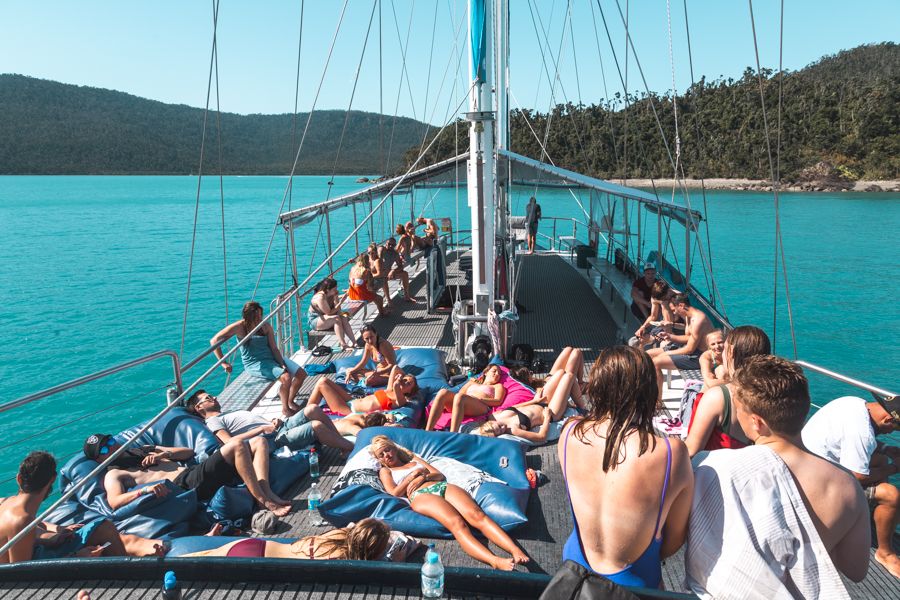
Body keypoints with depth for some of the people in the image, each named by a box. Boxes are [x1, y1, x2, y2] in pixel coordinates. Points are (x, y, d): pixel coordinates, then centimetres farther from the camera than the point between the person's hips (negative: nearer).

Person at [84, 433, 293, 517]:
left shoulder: (144, 450, 30)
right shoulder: (114, 474, 10)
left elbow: (188, 452, 28)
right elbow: (114, 502, -13)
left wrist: (164, 454, 8)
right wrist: (144, 490, -31)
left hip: (195, 470, 8)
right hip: (185, 484, -8)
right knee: (237, 446, -25)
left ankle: (266, 492, -18)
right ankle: (262, 500, -24)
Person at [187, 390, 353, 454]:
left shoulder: (232, 413, 31)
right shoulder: (213, 422, 5)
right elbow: (229, 441, -15)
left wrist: (274, 421, 1)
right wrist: (262, 429, -18)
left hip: (283, 427, 8)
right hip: (276, 441, -8)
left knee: (313, 409, -12)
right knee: (317, 426, -23)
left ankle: (343, 443, -2)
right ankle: (353, 448, -8)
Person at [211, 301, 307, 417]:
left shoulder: (266, 326, 2)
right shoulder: (240, 327, -11)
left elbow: (274, 348, 0)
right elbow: (214, 341, -12)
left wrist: (282, 364, -15)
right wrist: (223, 363, -14)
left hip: (271, 358, 6)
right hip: (254, 363, -6)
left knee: (301, 374, -5)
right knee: (286, 378, -27)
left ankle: (290, 401, 17)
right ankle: (285, 409, -6)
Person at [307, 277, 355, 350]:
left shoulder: (333, 294, -5)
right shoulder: (320, 297, -27)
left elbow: (338, 311, -5)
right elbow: (329, 313, -26)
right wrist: (340, 302, -27)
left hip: (326, 317, 7)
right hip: (314, 321, -7)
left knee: (344, 318, -17)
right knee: (336, 318, -30)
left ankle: (353, 343, -21)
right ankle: (343, 345, -30)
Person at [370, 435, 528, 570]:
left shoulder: (413, 459, 37)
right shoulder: (385, 471, 28)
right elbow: (394, 493, 8)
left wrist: (423, 477, 6)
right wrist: (414, 474, 7)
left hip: (443, 486, 5)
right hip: (421, 496, -4)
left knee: (476, 515, -28)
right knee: (456, 523, -37)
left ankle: (516, 550, -48)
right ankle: (495, 561, -59)